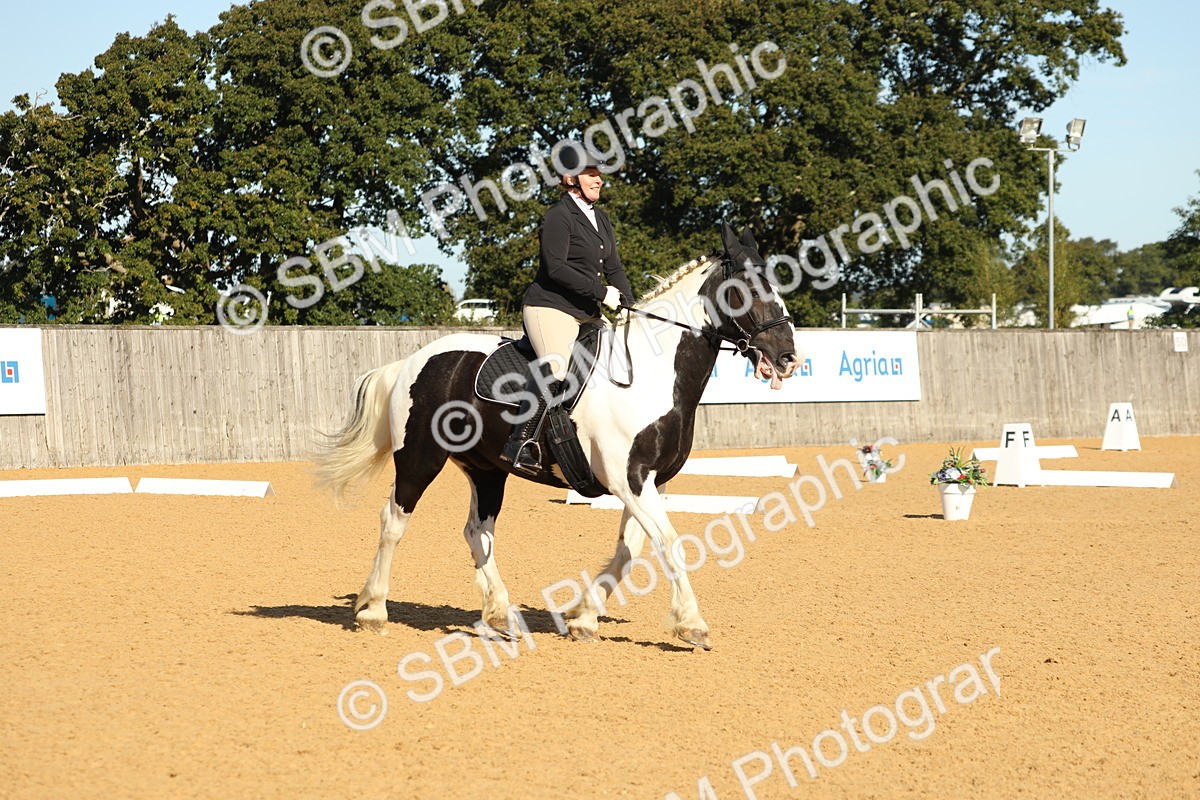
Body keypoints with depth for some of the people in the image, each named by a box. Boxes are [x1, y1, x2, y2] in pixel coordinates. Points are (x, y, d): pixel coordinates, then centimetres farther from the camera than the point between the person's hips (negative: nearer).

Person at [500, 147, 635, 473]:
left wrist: (629, 307, 3)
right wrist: (602, 292, -19)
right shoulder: (559, 216, -9)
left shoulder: (601, 219, 18)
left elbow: (614, 269, 19)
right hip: (550, 308, -9)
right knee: (556, 367, -30)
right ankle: (519, 444, -30)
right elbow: (556, 268, -19)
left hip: (588, 313, 9)